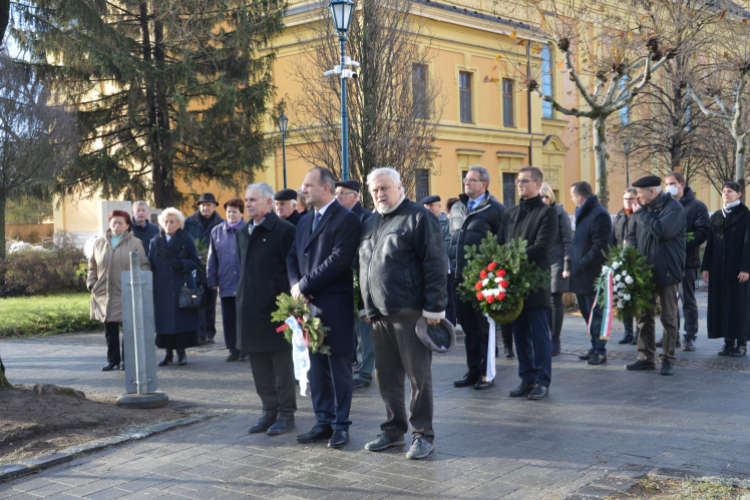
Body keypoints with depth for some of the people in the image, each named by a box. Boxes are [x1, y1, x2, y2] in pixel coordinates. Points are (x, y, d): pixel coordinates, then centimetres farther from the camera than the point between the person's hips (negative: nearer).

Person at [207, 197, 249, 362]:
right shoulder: (217, 231, 8)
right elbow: (212, 257, 11)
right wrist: (212, 279, 6)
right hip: (225, 282, 3)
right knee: (228, 318, 8)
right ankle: (233, 349, 17)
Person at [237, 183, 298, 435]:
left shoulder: (284, 230, -9)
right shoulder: (243, 233, 14)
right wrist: (243, 297, 15)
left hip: (275, 308, -7)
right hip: (250, 308, 7)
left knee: (282, 362, 2)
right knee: (259, 363, 12)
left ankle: (286, 413, 12)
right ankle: (270, 411, 23)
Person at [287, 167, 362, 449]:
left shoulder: (346, 220, -8)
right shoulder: (305, 221, 18)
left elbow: (338, 260, -17)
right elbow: (293, 256, 15)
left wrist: (305, 286, -14)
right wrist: (296, 286, -4)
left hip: (335, 305, -7)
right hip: (308, 303, 7)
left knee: (339, 367, 1)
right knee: (316, 367, 11)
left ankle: (341, 425, 10)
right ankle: (323, 422, 20)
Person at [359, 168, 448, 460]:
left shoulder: (418, 218, -6)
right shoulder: (371, 223, 18)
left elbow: (435, 265, -11)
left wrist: (434, 307, -16)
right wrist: (367, 307, 17)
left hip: (409, 313, -7)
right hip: (379, 314, 7)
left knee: (418, 376, 0)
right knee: (386, 376, 13)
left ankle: (423, 435, 10)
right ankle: (394, 430, 25)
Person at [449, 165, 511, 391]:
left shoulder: (495, 209, -4)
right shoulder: (457, 209, 16)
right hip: (460, 277, 6)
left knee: (484, 326, 0)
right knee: (468, 326, 11)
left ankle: (486, 373, 8)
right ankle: (473, 370, 19)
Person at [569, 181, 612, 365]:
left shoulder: (599, 215, -15)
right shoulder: (583, 213, 17)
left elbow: (600, 247, -21)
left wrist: (581, 265, -19)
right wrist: (574, 265, 13)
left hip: (593, 275, -10)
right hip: (582, 275, 10)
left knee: (595, 314, -4)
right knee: (588, 313, 14)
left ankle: (600, 351, 2)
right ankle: (596, 348, 23)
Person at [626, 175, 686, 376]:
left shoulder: (673, 207, -11)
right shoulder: (642, 210, 9)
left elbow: (661, 231, -26)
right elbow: (632, 237, 12)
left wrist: (641, 214, -16)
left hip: (667, 271, -6)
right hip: (644, 271, 6)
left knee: (669, 318, 3)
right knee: (644, 316, 10)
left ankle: (667, 360, 9)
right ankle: (646, 357, 19)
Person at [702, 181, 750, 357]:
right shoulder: (716, 216, 13)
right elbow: (710, 242, 13)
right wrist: (706, 267, 7)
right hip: (718, 267, 5)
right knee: (721, 302, 3)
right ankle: (729, 342, 10)